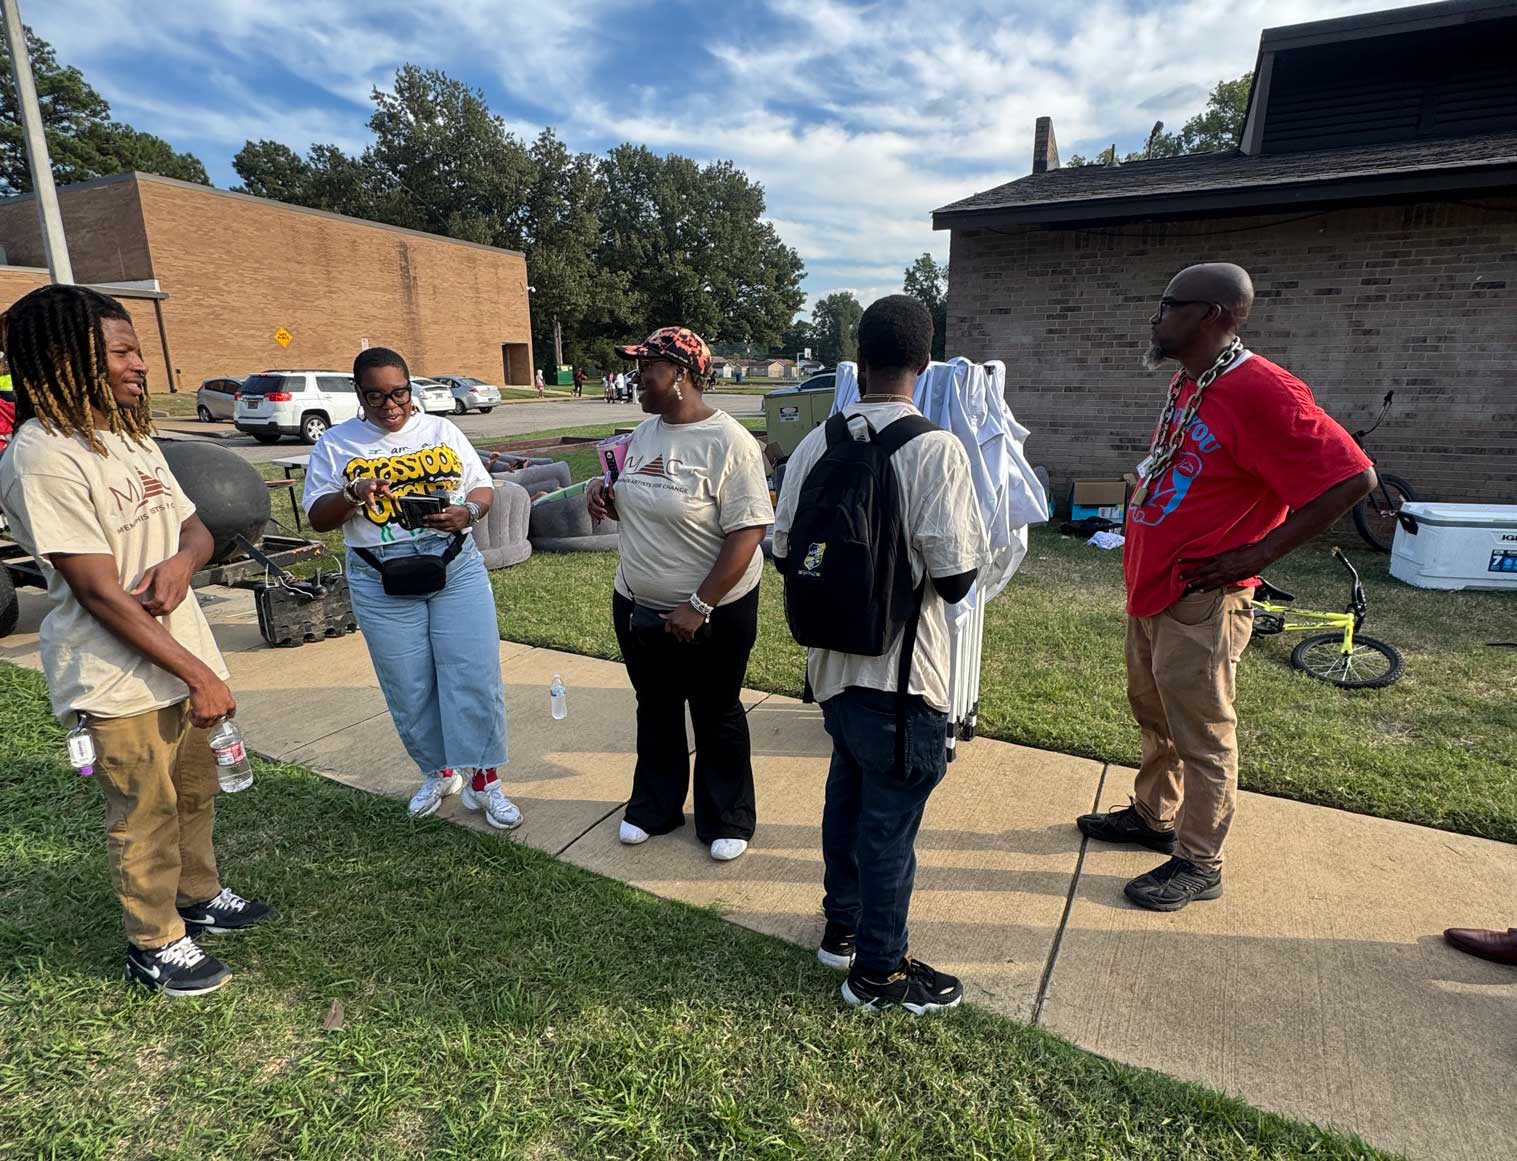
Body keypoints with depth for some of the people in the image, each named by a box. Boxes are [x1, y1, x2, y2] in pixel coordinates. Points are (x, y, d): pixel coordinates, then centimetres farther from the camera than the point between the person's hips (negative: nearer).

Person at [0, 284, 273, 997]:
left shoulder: (132, 438, 8)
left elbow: (195, 528, 12)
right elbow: (100, 594, -21)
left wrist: (183, 560, -14)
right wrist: (200, 675, -20)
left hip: (181, 659, 8)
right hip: (118, 682, -8)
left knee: (195, 793, 21)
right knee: (145, 818, 8)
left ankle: (200, 898, 42)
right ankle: (154, 946, 27)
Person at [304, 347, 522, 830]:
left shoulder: (442, 431, 7)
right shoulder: (336, 444, 4)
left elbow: (484, 488, 9)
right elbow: (318, 517, 3)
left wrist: (469, 511, -13)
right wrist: (353, 493, -17)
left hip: (457, 570, 0)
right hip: (382, 584, 0)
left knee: (475, 675, -3)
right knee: (409, 689, 8)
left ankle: (484, 780, 10)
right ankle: (438, 771, 29)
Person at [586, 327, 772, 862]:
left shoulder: (728, 442, -19)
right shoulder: (645, 431, 5)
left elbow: (747, 533, -22)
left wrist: (699, 606, -24)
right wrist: (603, 494, -4)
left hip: (714, 613, -7)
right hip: (637, 606, 7)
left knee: (716, 718, 12)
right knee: (655, 711, 21)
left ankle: (726, 820, 32)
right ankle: (655, 806, 41)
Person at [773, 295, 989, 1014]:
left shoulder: (816, 444, -2)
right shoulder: (935, 449, -18)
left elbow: (785, 554, 3)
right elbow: (955, 579, -19)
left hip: (833, 664, 6)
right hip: (900, 676, -6)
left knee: (847, 794, 24)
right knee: (890, 823, 11)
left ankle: (842, 928, 43)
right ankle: (878, 971, 31)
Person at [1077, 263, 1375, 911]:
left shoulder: (1261, 392, -20)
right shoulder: (1186, 384, 9)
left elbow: (1352, 477, -20)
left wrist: (1257, 554, -20)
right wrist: (1143, 563, 11)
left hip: (1201, 600, -9)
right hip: (1150, 587, 9)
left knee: (1201, 736, 4)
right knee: (1153, 716, 21)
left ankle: (1199, 864, 20)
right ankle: (1153, 816, 39)